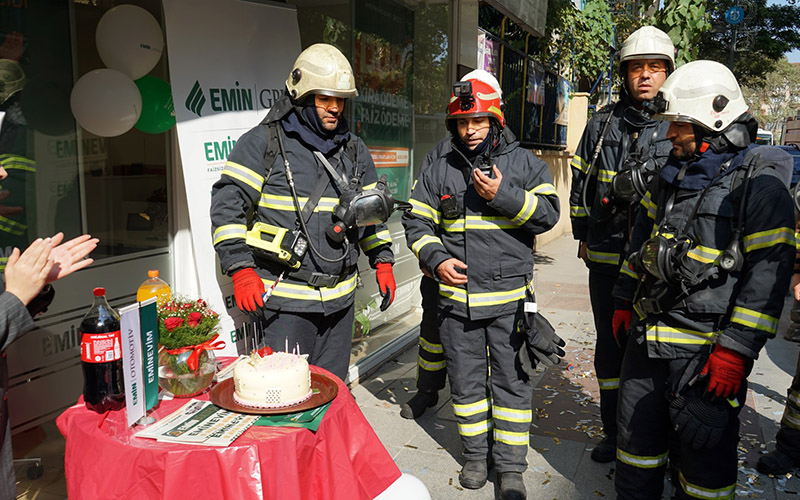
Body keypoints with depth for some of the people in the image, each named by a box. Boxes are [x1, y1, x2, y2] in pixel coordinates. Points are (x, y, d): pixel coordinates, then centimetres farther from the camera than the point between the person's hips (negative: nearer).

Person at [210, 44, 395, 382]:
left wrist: (382, 261, 12)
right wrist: (241, 270, -16)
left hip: (340, 298, 5)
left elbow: (372, 209, 20)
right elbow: (228, 204, -8)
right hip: (285, 300, -5)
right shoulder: (263, 142, -5)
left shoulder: (354, 150, 12)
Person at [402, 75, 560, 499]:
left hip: (510, 295, -2)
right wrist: (436, 259, -8)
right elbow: (416, 222, 8)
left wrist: (503, 195, -18)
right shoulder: (438, 169, 7)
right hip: (456, 294, 2)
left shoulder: (524, 163, 2)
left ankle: (511, 466, 20)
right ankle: (476, 455, 30)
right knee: (466, 380, 12)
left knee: (512, 381, 5)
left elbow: (548, 214, -5)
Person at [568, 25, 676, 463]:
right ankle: (613, 432, 28)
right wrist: (583, 235, 16)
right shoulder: (603, 122, 8)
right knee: (609, 345, 12)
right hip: (606, 257, 3)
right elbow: (581, 180, 15)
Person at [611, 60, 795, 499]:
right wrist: (625, 298, 17)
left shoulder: (759, 186, -12)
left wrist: (735, 350, -19)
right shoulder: (671, 175, 10)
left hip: (705, 350, -7)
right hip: (647, 337, 7)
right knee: (637, 435, 18)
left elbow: (768, 274, -17)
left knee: (703, 452, 7)